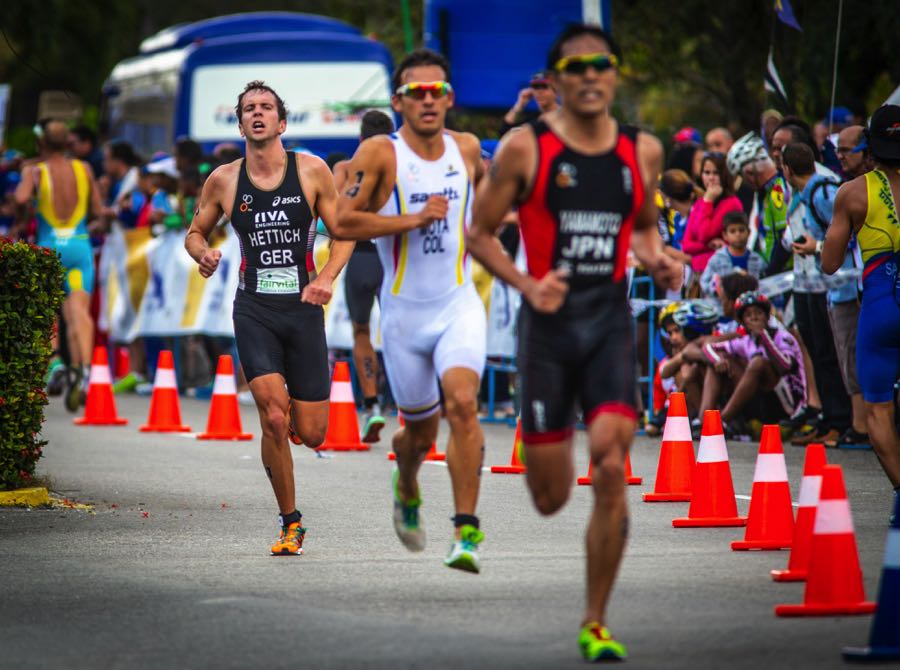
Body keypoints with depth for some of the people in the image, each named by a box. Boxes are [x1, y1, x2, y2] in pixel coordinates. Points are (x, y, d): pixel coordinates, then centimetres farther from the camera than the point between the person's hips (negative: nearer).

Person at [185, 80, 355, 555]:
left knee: (311, 434, 0)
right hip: (254, 309, 0)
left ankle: (293, 408, 39)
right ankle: (290, 522, 0)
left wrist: (326, 279, -12)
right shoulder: (223, 181, 2)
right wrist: (203, 254, -8)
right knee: (273, 419, -17)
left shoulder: (312, 171, 0)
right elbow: (195, 233, 15)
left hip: (303, 308, 0)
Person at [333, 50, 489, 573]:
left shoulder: (466, 148, 4)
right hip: (405, 311, -1)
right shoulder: (380, 153, -9)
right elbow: (343, 222, -19)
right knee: (421, 431, 11)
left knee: (462, 402, -23)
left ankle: (467, 531, -22)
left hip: (459, 304, 1)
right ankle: (407, 490, 46)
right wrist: (414, 220, -21)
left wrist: (472, 227, 12)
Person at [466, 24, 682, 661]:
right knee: (550, 499, 2)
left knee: (611, 474, -12)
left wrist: (658, 260, 1)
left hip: (611, 321, 2)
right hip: (549, 321, -2)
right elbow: (479, 233, 1)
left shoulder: (643, 151, 6)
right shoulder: (525, 147, -4)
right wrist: (526, 285, -15)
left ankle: (596, 624, 0)